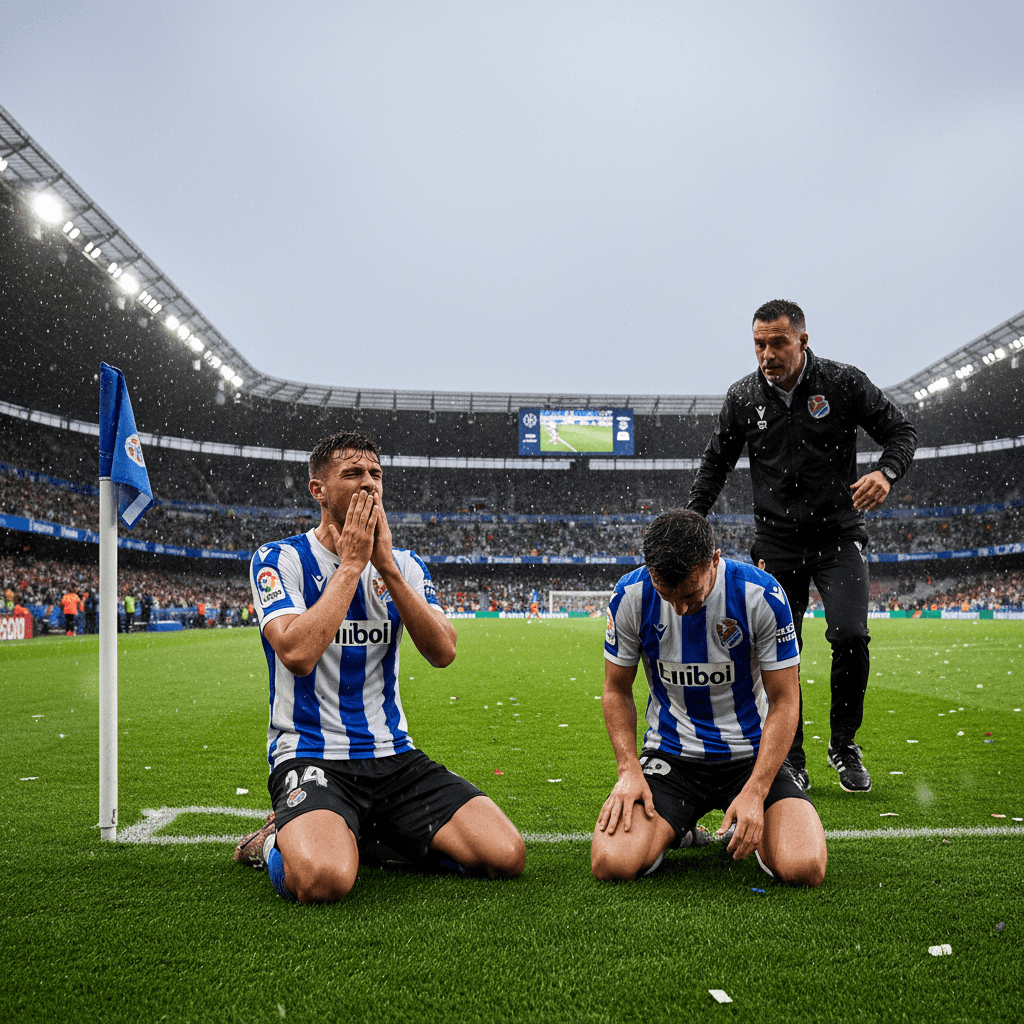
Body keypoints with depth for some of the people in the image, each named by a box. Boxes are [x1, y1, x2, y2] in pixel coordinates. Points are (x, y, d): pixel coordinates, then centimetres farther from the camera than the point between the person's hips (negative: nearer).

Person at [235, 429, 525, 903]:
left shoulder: (404, 565, 11)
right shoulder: (279, 560, -3)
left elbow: (443, 652, -6)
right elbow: (298, 654, -21)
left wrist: (386, 566, -13)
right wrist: (351, 563, -15)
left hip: (393, 755, 5)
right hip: (311, 756, -5)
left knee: (506, 856, -11)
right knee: (323, 879, -35)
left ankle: (372, 833, 13)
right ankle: (277, 841, 3)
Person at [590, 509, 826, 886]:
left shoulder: (761, 594, -18)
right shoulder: (630, 596, -12)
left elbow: (784, 702, -10)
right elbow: (616, 690, 2)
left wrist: (754, 792, -20)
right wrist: (629, 768, -13)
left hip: (751, 754, -1)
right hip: (670, 754, 1)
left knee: (804, 868, -24)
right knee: (611, 863, -23)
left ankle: (746, 830, 13)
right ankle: (673, 831, 14)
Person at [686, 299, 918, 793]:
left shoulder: (844, 382, -6)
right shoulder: (743, 398, 0)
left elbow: (902, 431, 0)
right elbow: (715, 464, 12)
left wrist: (885, 472, -21)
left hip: (839, 535, -2)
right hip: (777, 543, 2)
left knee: (850, 637, -16)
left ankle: (844, 745, 7)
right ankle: (790, 762, 13)